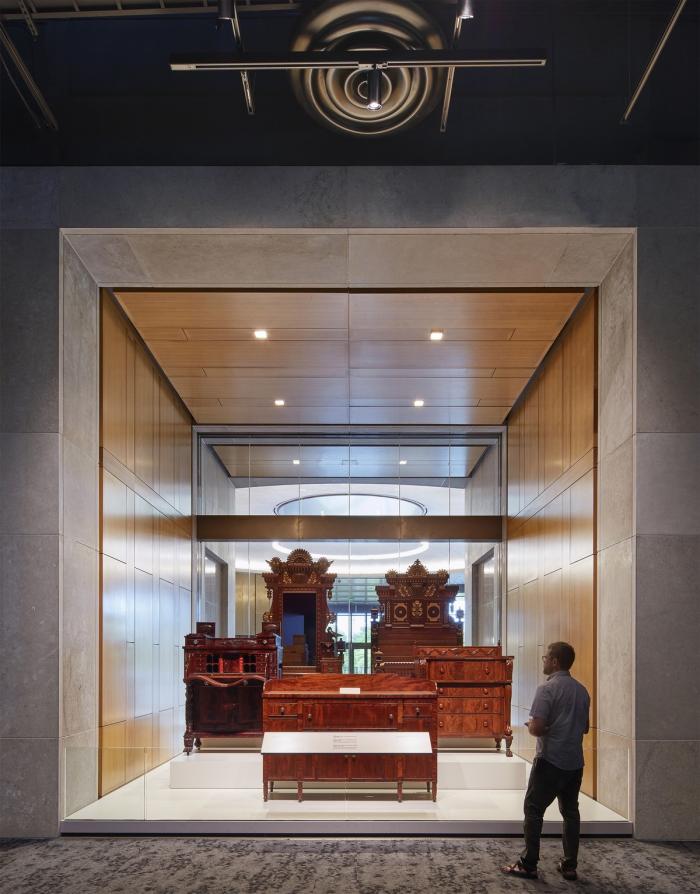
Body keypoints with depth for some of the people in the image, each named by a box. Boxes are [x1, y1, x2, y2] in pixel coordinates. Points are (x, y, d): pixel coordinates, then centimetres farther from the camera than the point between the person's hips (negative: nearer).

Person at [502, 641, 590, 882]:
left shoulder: (547, 689, -15)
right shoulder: (582, 690, 8)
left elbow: (536, 728, -20)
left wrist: (530, 727, 0)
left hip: (550, 761, -7)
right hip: (575, 762, 7)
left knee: (533, 810, 2)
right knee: (570, 811, 12)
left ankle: (528, 865, 4)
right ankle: (570, 866, 14)